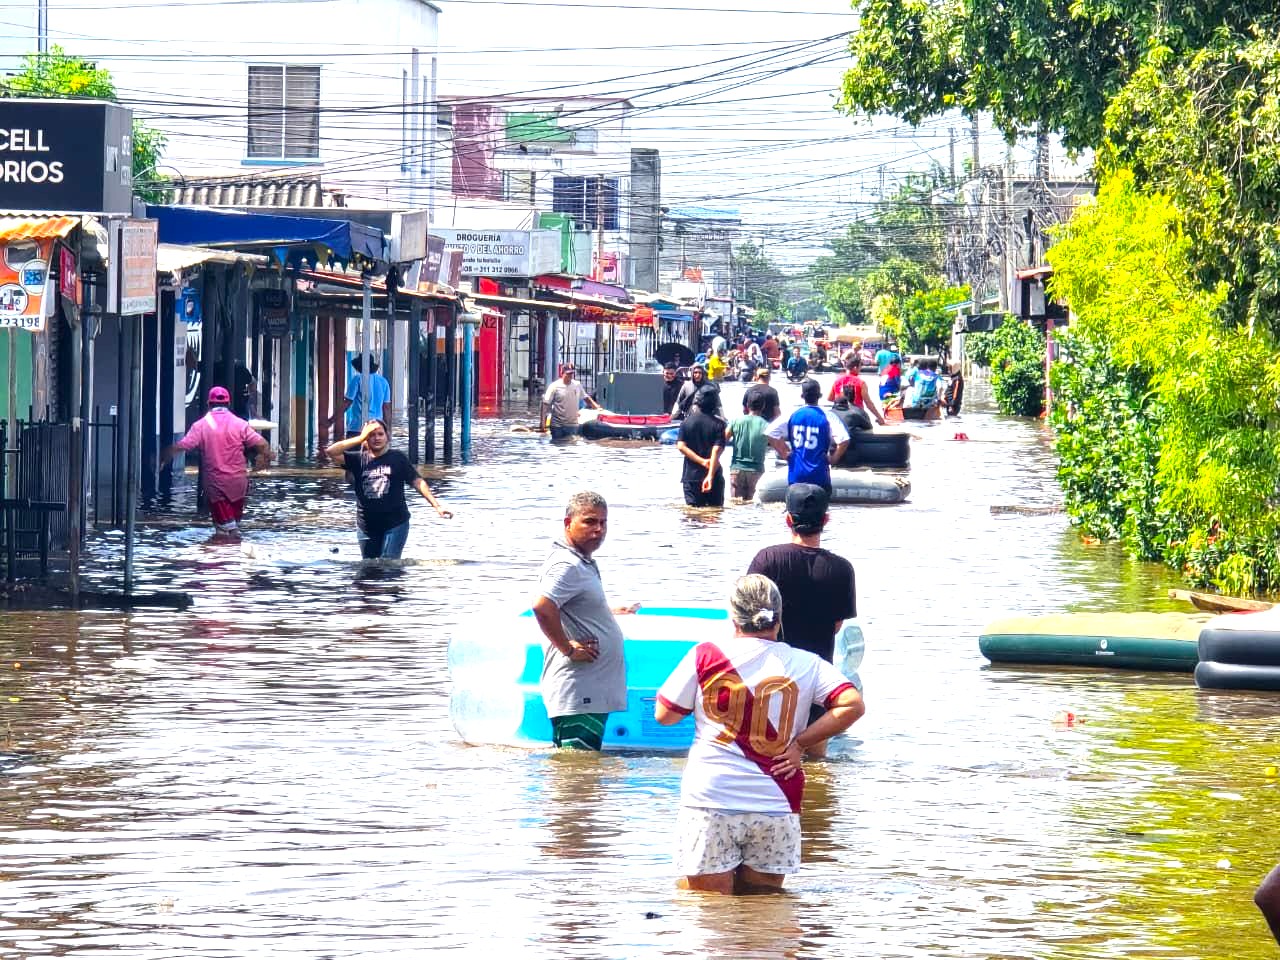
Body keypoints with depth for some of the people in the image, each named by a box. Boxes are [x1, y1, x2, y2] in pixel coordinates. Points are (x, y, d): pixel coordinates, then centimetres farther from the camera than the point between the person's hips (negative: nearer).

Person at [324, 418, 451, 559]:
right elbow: (330, 452, -6)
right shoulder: (358, 460, 5)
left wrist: (437, 506, -12)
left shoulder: (397, 458, 1)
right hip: (367, 526, 3)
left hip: (395, 524, -3)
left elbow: (417, 482, -2)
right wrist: (360, 438, -10)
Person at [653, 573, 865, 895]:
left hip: (710, 802, -2)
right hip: (776, 808, 2)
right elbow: (852, 705, -8)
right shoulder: (806, 664, 3)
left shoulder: (706, 656, -1)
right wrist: (800, 744, -1)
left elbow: (664, 714, 5)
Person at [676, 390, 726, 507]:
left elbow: (681, 446, -8)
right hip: (714, 476, -1)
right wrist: (710, 476, -21)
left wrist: (702, 461, -11)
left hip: (691, 475, 1)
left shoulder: (686, 422, 2)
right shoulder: (718, 424, -5)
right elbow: (717, 450, -15)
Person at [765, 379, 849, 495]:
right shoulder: (828, 417, -8)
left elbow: (770, 433, -3)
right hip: (819, 475, -3)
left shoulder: (792, 415, 1)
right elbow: (843, 440, -19)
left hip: (796, 473, 3)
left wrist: (784, 453, 5)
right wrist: (834, 459, -4)